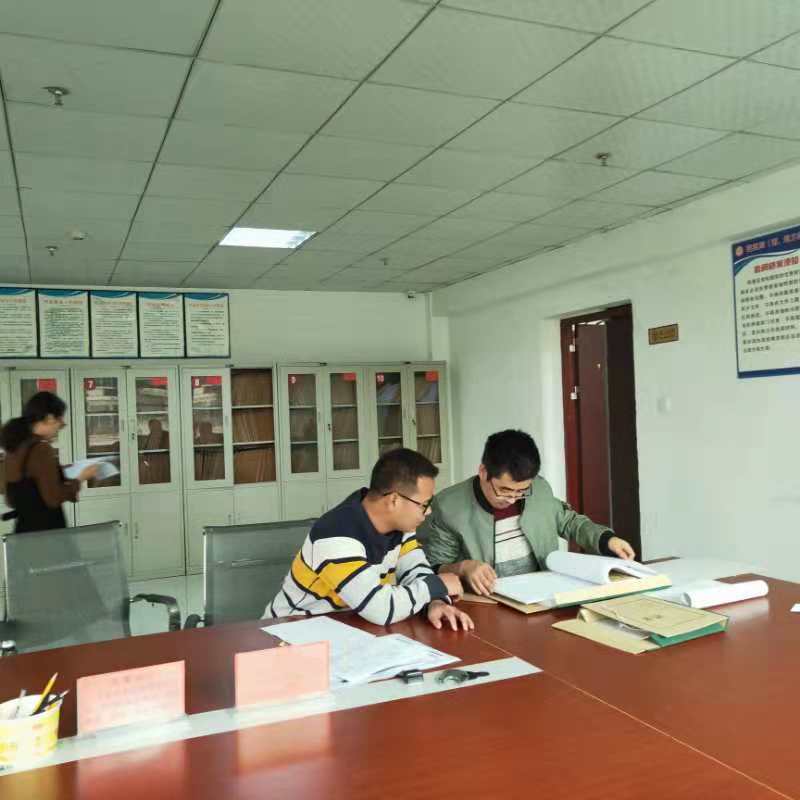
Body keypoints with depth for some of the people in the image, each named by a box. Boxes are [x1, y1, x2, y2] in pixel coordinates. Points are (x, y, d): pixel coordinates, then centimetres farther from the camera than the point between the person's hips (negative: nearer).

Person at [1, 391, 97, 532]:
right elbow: (54, 498, -19)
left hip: (24, 529, 9)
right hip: (45, 531, -8)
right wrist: (80, 478, -5)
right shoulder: (41, 449, -16)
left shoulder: (15, 446, 8)